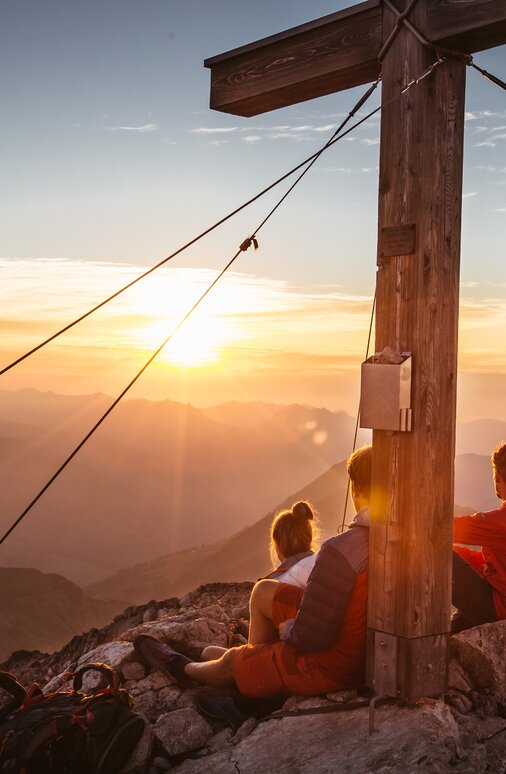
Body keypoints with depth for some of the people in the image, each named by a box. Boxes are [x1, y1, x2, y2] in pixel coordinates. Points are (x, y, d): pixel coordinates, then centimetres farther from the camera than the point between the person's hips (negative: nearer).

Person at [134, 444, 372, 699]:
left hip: (331, 663, -7)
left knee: (231, 662, 20)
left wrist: (287, 629, -4)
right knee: (263, 591, 21)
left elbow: (308, 637, -28)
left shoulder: (339, 552, -33)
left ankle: (183, 668, 52)